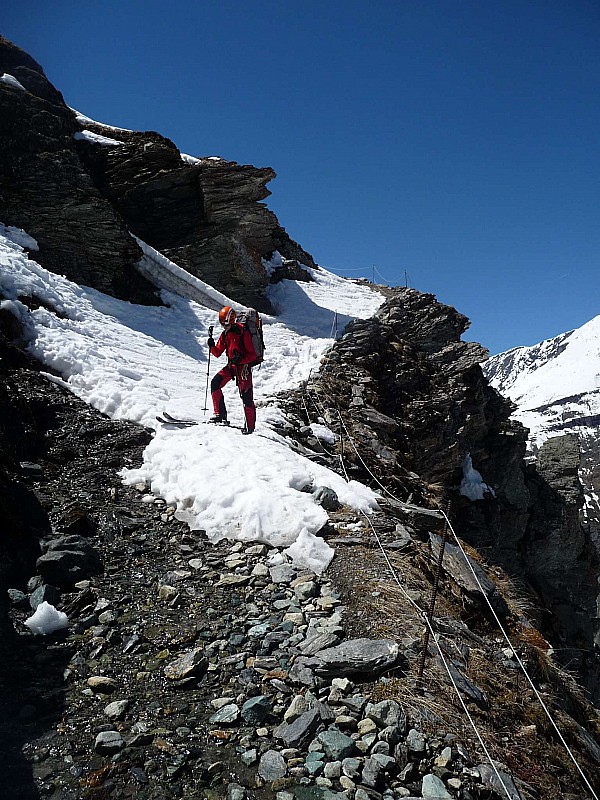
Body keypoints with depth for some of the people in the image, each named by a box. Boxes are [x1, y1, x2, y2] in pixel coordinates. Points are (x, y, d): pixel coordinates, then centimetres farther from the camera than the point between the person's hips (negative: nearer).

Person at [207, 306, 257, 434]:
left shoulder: (243, 333, -12)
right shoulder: (224, 334, 9)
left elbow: (252, 355, -13)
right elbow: (218, 353, 11)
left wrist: (240, 360, -28)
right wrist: (212, 346, -8)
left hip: (243, 366, -6)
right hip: (231, 366, 6)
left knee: (246, 396, -6)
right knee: (215, 383, -13)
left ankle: (250, 426, 5)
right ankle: (220, 414, -6)